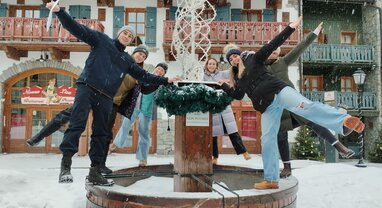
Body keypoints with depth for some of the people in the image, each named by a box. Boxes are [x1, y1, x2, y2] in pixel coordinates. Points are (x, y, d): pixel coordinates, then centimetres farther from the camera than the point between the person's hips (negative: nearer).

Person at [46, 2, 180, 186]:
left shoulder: (127, 60, 21)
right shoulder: (101, 40, 10)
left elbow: (144, 76, 22)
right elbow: (77, 29, 2)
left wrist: (165, 80, 19)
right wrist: (59, 12, -11)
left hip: (105, 98, 5)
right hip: (86, 89, -5)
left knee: (101, 134, 6)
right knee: (77, 124, -18)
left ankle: (95, 172, 15)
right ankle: (65, 165, -17)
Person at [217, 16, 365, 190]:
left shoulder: (253, 58, 10)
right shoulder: (237, 78, 23)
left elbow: (273, 44, 2)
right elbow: (238, 96, 31)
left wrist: (290, 28, -5)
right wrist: (224, 85, 31)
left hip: (277, 91, -5)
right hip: (266, 107, 5)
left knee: (305, 106, -31)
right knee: (267, 140, 1)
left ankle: (344, 121, -49)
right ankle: (271, 180, 6)